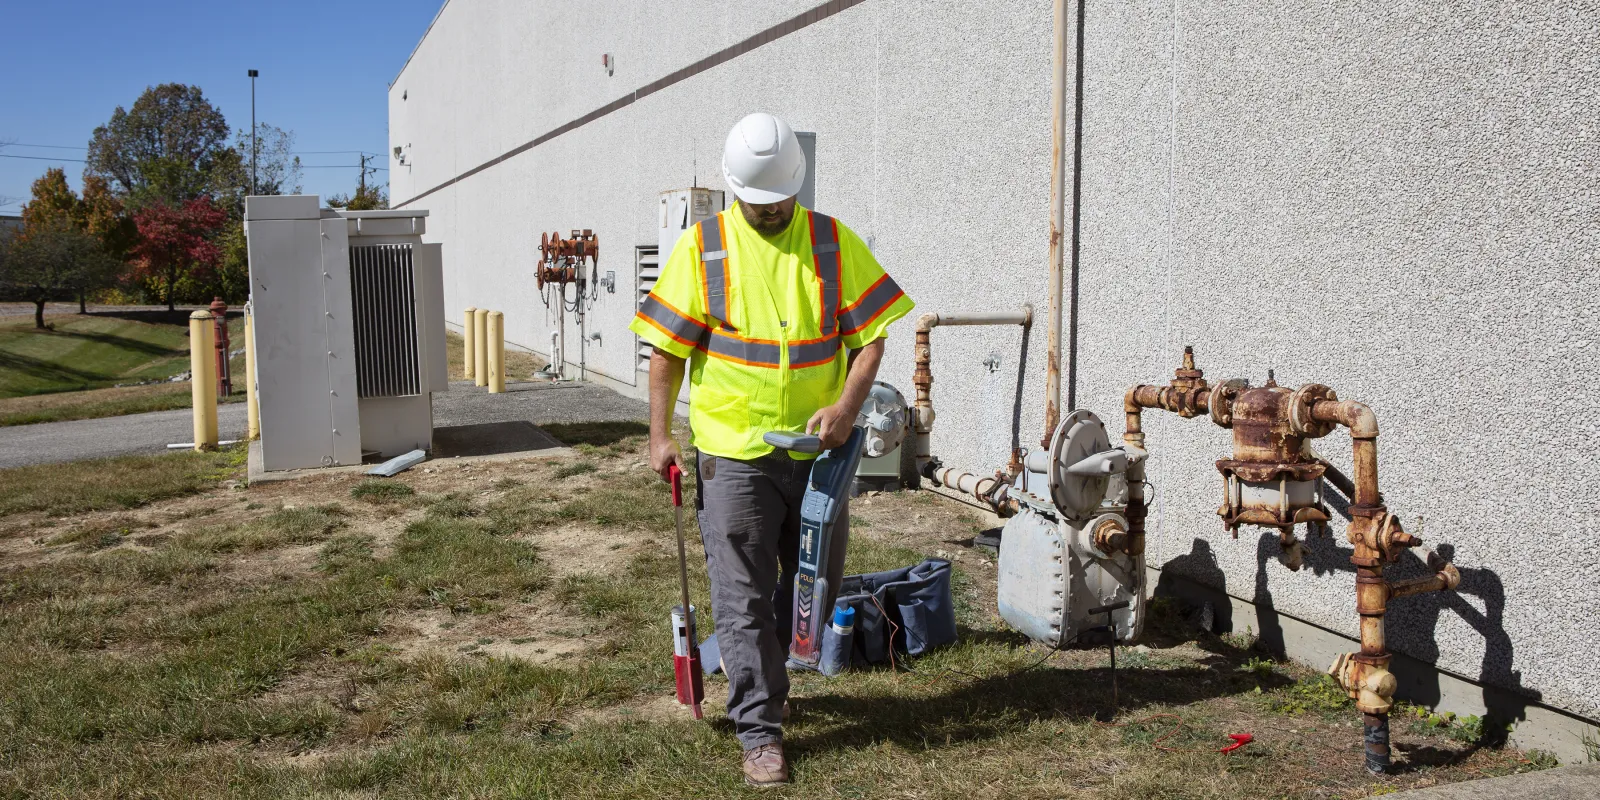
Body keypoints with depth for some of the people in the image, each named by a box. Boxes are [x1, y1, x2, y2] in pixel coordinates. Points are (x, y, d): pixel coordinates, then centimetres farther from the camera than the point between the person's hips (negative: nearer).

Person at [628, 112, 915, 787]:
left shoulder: (834, 243, 2)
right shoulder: (701, 248, -2)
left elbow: (870, 332, 1)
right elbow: (668, 346, 0)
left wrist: (847, 404, -14)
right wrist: (661, 434, -4)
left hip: (818, 448, 3)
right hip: (733, 453, -3)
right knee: (744, 597, 0)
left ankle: (752, 667, 43)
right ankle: (760, 731, 11)